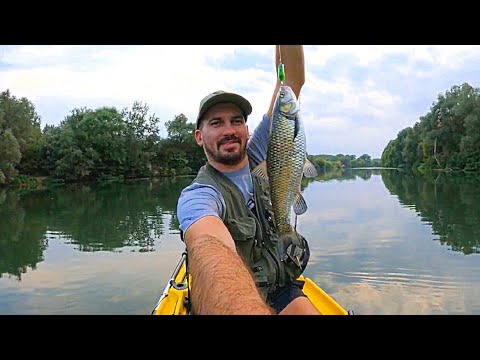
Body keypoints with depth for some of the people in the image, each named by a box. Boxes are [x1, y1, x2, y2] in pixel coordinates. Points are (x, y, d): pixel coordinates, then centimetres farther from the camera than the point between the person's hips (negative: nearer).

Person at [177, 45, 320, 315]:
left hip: (282, 290, 3)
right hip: (225, 301, -2)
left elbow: (292, 82, -6)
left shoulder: (259, 157, 1)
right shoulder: (196, 197, -16)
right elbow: (211, 252, -40)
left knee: (305, 309, -28)